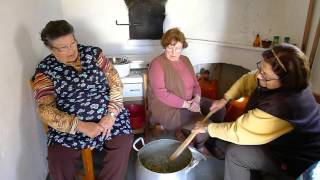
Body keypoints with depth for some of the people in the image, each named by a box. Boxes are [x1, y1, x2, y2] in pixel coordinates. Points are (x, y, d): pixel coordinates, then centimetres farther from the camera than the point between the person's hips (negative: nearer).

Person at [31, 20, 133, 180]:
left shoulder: (93, 53, 2)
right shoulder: (44, 70, -2)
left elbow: (115, 82, -1)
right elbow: (46, 110, -10)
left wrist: (111, 114, -15)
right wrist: (81, 126, -22)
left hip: (107, 116, 1)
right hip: (69, 125, 0)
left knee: (124, 143, -20)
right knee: (57, 159, -21)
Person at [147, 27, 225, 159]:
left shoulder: (185, 60, 8)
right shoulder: (157, 64, -15)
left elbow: (195, 83, 11)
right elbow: (161, 94, -22)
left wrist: (196, 98, -9)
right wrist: (185, 104, -22)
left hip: (190, 102, 8)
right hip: (167, 108, -8)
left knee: (219, 109, -1)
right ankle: (199, 144, 14)